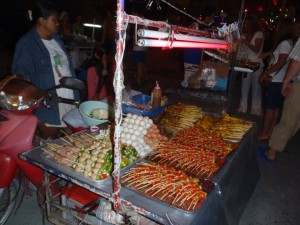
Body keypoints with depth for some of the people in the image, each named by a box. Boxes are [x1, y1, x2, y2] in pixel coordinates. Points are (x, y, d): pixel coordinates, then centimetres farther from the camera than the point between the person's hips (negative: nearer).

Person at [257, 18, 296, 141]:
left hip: (276, 81, -9)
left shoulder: (285, 43, -15)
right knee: (276, 108, 12)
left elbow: (281, 63, -20)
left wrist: (266, 73, -14)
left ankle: (264, 134, 5)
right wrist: (269, 53, 20)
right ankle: (270, 131, 21)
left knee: (269, 107, -3)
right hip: (280, 80, 9)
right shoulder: (289, 42, 13)